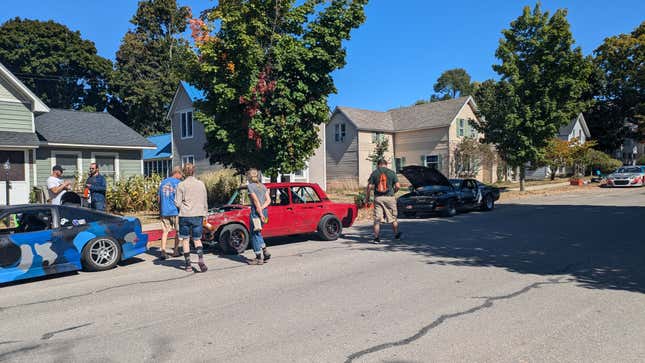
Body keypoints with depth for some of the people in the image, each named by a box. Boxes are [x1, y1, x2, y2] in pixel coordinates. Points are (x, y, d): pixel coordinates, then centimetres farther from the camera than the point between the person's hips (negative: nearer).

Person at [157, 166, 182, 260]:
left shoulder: (163, 182, 11)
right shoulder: (178, 182, -8)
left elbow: (158, 197, 15)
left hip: (163, 211, 5)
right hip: (175, 211, -5)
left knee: (165, 231, 8)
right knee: (178, 231, 10)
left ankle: (163, 252, 1)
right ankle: (175, 251, 14)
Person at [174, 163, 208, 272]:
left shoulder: (181, 185, -5)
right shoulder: (201, 184, 2)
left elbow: (177, 203, -6)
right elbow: (205, 202, 8)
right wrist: (205, 213, 20)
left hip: (185, 215, -2)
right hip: (198, 215, 2)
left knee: (185, 240, 10)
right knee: (197, 239, 12)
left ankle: (188, 265, 12)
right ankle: (201, 259, -11)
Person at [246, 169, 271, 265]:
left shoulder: (250, 186, -8)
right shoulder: (263, 186, 13)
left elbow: (256, 201, -15)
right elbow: (268, 200, 6)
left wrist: (260, 213, -15)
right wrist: (262, 208, -4)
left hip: (256, 212, -7)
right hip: (264, 211, 7)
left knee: (255, 235, 3)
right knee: (257, 234, 21)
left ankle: (259, 258, 6)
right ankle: (265, 252, 17)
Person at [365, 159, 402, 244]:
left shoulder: (374, 173, 3)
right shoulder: (391, 172, 2)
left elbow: (369, 186, -3)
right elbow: (398, 186, -4)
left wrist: (367, 197, 5)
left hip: (378, 198, 0)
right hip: (389, 197, 0)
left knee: (377, 219, 3)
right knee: (393, 217, 15)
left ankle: (376, 238, 2)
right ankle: (397, 235, 25)